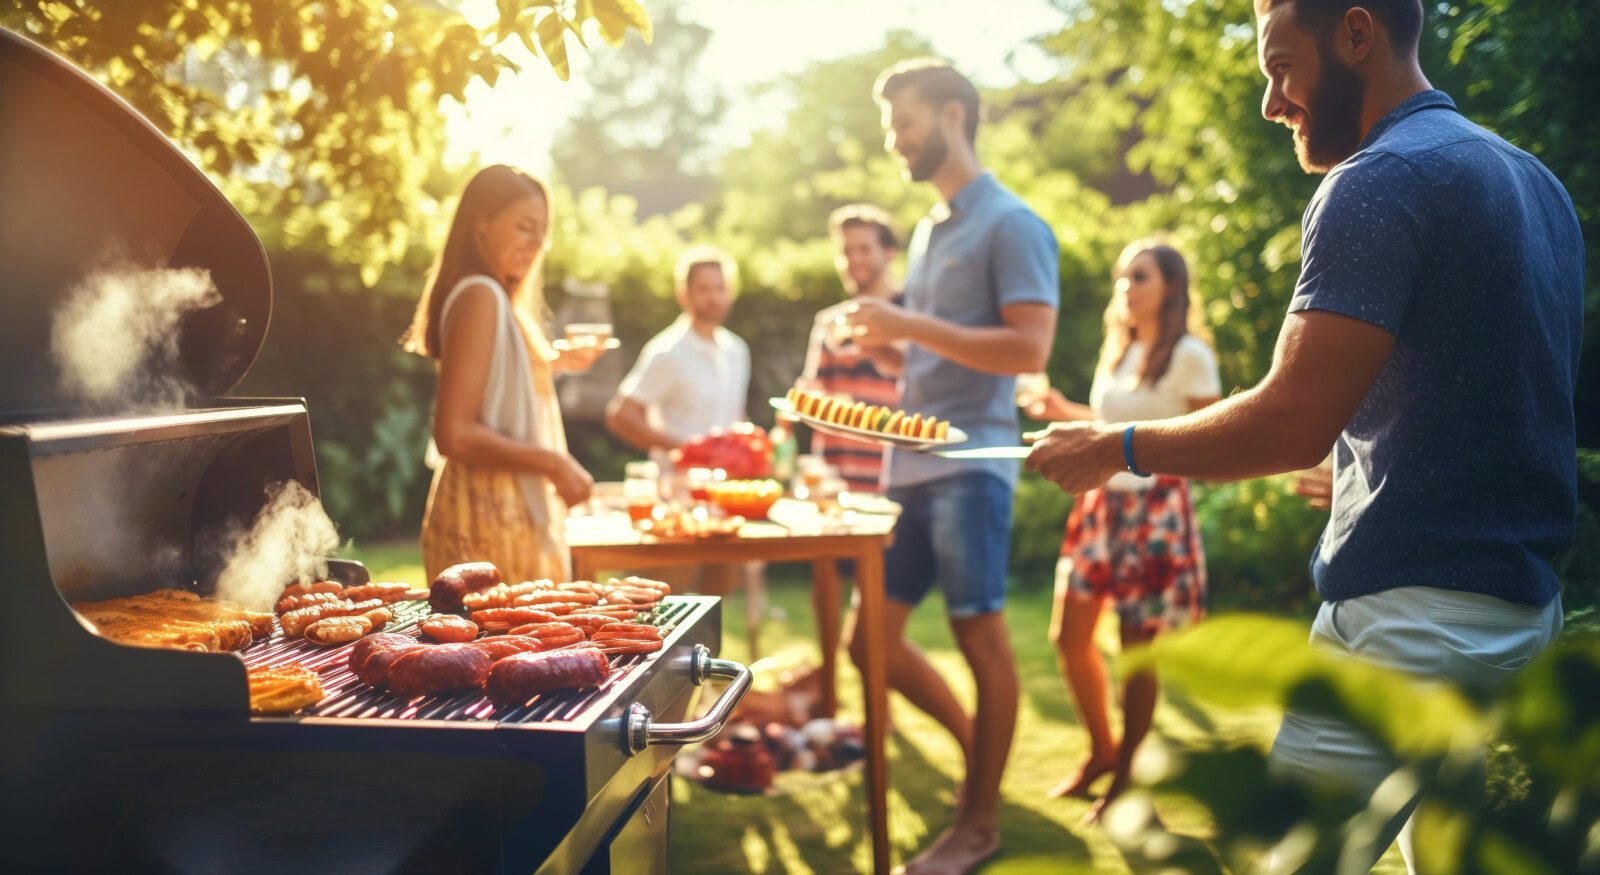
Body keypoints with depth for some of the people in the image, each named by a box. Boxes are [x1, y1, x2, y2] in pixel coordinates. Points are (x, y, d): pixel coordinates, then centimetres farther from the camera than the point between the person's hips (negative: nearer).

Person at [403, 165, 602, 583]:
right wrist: (552, 463, -17)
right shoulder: (480, 296, -14)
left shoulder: (498, 298, 15)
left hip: (512, 514, 10)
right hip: (488, 521, -10)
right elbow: (454, 434, -21)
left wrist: (555, 364, 23)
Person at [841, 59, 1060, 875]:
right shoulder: (927, 230, 19)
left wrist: (911, 324, -18)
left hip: (969, 464, -8)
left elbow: (1028, 348, -16)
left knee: (981, 637, 0)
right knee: (874, 639, 9)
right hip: (909, 467, 8)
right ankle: (976, 744, 29)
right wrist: (882, 343, 5)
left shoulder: (1011, 224, -5)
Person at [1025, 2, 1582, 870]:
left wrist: (1117, 447, -8)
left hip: (1414, 618, -10)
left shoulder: (1380, 181, -14)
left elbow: (1294, 423, -20)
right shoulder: (1534, 180, 15)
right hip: (1525, 603, 10)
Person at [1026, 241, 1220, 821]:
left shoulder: (1190, 357, -8)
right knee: (1070, 636, 8)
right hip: (1100, 503, 7)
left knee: (1138, 648, 2)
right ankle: (1101, 751, 28)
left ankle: (1127, 775, 18)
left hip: (1155, 511, -7)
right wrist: (1063, 412, 11)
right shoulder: (1117, 350, 13)